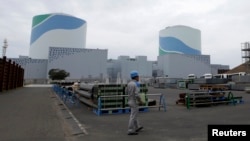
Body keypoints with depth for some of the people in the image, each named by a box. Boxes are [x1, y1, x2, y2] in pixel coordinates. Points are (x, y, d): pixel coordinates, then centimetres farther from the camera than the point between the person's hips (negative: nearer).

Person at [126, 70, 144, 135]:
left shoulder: (129, 83, 5)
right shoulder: (136, 84, -21)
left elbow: (126, 92, 16)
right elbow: (137, 95, -26)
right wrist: (141, 101, -12)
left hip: (130, 101, 9)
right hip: (134, 102, -9)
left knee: (134, 115, 21)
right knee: (133, 117, -1)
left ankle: (137, 127, 35)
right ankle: (130, 131, 6)